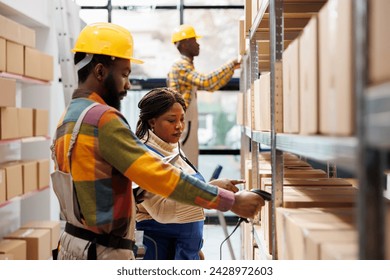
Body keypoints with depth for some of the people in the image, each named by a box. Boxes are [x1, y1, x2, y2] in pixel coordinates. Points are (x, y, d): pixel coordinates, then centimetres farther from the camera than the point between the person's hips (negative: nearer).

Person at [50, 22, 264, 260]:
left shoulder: (69, 118, 11)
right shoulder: (101, 119, -18)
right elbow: (159, 174, -24)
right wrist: (231, 201, -21)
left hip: (74, 246, 10)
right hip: (104, 253, -9)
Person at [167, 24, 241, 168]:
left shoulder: (187, 66, 19)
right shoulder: (180, 66, -14)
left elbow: (211, 86, 25)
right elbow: (205, 81, -28)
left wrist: (232, 68, 17)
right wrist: (229, 65, -18)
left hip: (189, 128, 10)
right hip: (182, 127, -10)